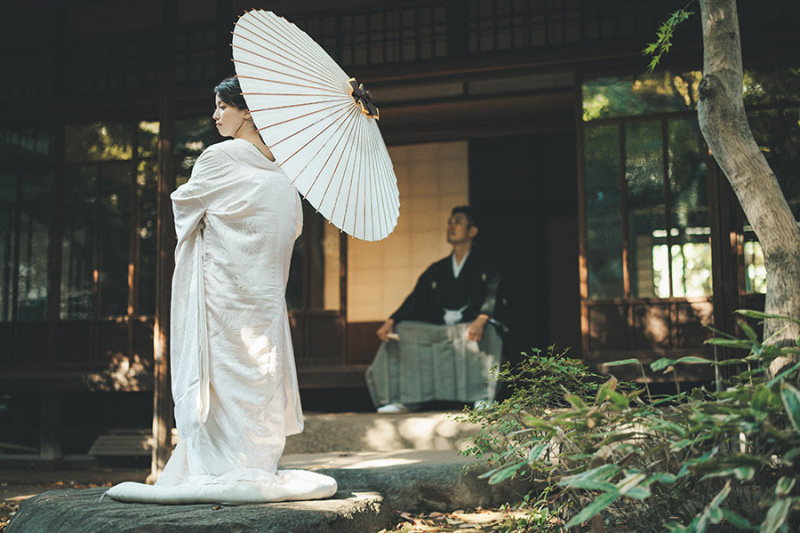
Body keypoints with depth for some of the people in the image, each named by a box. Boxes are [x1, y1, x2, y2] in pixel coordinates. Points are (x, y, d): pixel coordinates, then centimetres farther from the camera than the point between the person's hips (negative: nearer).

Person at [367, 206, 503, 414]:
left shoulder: (486, 266, 8)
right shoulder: (437, 269, 21)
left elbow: (492, 295, -12)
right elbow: (415, 299, 11)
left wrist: (481, 320, -35)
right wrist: (391, 321, -8)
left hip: (470, 326, -5)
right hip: (439, 328, 5)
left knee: (483, 335, -38)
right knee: (400, 334, -15)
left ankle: (483, 398, -33)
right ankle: (403, 400, -17)